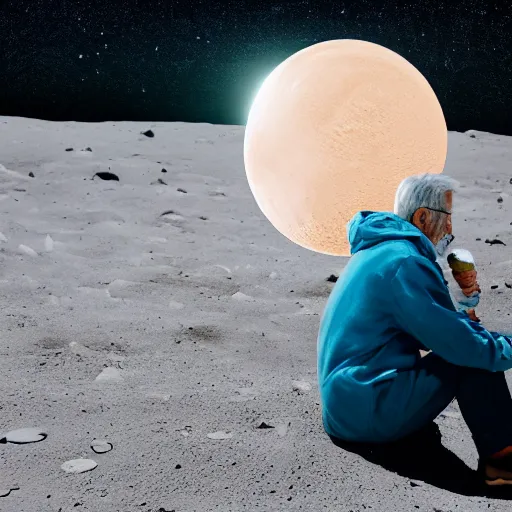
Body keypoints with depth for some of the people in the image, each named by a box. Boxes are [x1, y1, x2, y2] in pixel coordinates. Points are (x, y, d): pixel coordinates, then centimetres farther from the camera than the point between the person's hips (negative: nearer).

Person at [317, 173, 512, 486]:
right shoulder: (405, 262, -18)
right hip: (368, 411, -11)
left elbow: (436, 328, 21)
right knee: (475, 356, -12)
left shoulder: (378, 251, 14)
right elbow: (455, 342, -21)